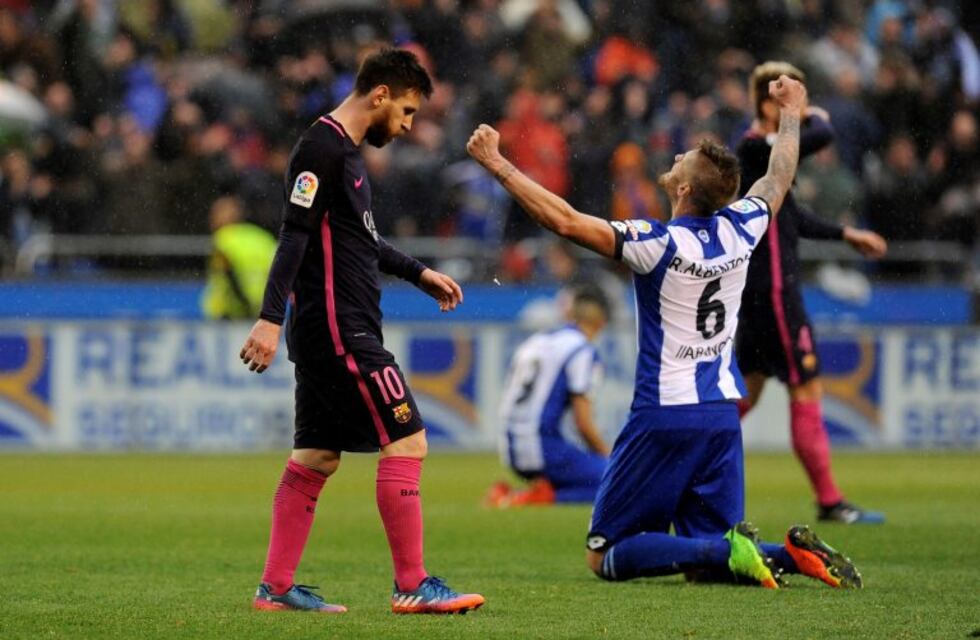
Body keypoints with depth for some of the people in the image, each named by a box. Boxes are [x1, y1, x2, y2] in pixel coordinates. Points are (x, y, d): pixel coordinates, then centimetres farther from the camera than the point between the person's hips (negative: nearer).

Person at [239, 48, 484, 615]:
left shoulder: (347, 151, 18)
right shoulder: (322, 149, -13)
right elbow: (295, 235, -20)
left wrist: (418, 272, 35)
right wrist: (271, 318, -26)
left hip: (327, 334, 10)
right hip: (342, 333, -10)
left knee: (316, 457, 10)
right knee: (407, 441, -9)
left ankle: (276, 587, 12)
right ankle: (413, 586, -8)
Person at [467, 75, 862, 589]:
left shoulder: (661, 244, -16)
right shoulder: (739, 230, 1)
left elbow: (565, 221, -20)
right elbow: (778, 180, 22)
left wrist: (497, 164, -14)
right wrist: (791, 114, 39)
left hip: (663, 416, -6)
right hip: (722, 415, 6)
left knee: (605, 556, -1)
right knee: (710, 557, 13)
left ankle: (726, 551, -21)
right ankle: (792, 554, -15)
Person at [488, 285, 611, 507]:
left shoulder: (534, 341, 17)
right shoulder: (583, 351, -5)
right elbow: (583, 423, -9)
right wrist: (608, 457, 8)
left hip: (511, 454, 8)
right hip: (543, 450, -8)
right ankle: (549, 495, -19)